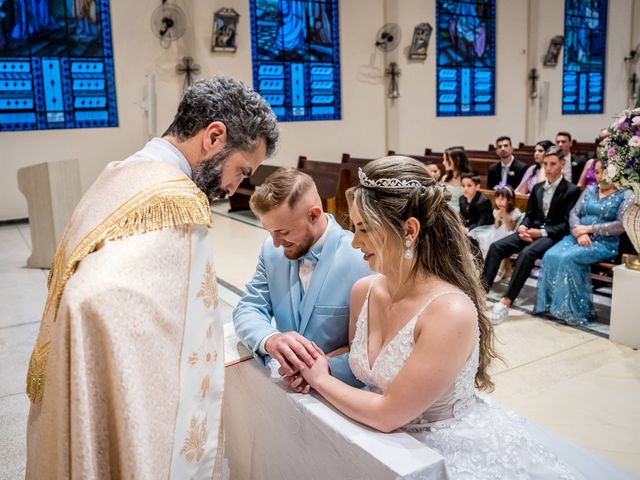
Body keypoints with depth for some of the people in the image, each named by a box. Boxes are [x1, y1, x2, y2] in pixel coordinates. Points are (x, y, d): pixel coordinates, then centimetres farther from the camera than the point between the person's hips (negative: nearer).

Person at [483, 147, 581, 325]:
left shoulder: (571, 190, 0)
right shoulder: (537, 187, 19)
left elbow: (566, 223, -7)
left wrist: (542, 232, -19)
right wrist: (523, 227, -6)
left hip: (553, 235, -6)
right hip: (532, 231, 6)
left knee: (526, 253, -36)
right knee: (496, 247, -19)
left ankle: (506, 301, -36)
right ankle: (482, 291, -23)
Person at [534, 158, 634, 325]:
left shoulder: (626, 195, 2)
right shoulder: (590, 190, 18)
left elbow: (621, 225, -10)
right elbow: (574, 213, 9)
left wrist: (588, 228, -13)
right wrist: (579, 232, -11)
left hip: (604, 243, -5)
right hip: (578, 237, 5)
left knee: (567, 258, -31)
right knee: (550, 256, -24)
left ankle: (576, 310, -20)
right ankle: (550, 303, -19)